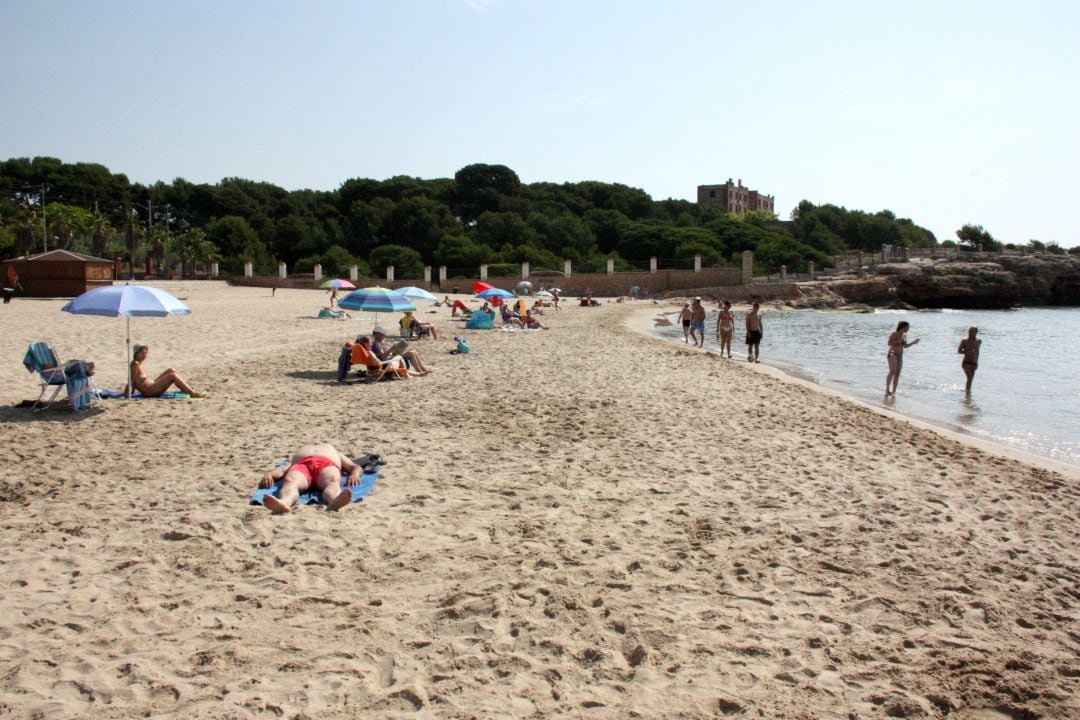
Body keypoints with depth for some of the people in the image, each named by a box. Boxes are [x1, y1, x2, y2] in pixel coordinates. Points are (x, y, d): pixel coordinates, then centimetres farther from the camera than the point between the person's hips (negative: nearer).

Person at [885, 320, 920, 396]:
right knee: (892, 372, -20)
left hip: (900, 355, 8)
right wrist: (898, 341, -21)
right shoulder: (894, 334, -9)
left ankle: (893, 391, 6)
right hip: (893, 354, -8)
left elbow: (905, 346, 21)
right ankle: (887, 389, -24)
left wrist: (913, 342, 11)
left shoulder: (904, 335, 13)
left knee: (897, 373, 3)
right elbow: (889, 343, -15)